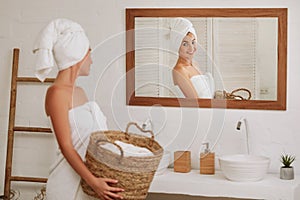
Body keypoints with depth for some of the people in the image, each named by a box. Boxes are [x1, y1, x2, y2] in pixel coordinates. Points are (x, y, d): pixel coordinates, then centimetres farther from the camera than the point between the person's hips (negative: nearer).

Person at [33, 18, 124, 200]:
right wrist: (93, 181, -25)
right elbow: (66, 146, -17)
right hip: (70, 182, -7)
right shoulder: (57, 92, -12)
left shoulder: (79, 92, 13)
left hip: (89, 175, 8)